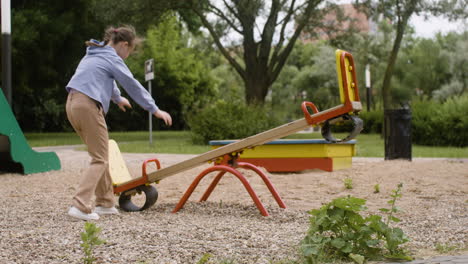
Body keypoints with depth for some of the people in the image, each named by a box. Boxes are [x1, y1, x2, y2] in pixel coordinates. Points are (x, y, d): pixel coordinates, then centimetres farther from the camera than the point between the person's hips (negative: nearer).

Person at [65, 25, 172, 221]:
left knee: (101, 155, 16)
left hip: (72, 104, 9)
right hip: (88, 106, -9)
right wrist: (155, 110, 2)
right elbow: (133, 86, -4)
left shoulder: (95, 54, 22)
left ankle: (104, 203, 18)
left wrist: (117, 98, 56)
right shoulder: (112, 59, -5)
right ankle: (80, 206, -17)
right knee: (100, 160, -6)